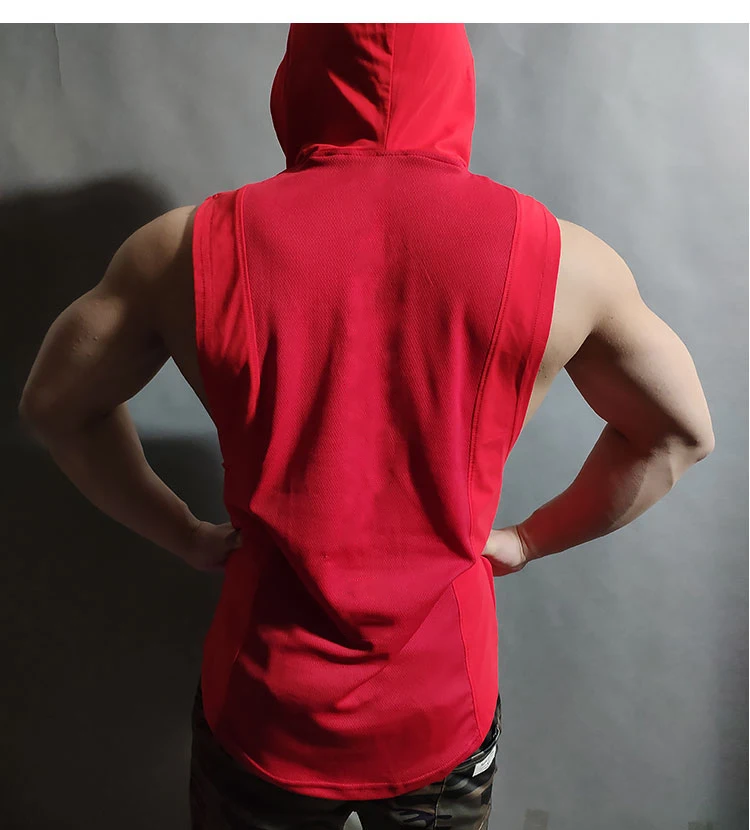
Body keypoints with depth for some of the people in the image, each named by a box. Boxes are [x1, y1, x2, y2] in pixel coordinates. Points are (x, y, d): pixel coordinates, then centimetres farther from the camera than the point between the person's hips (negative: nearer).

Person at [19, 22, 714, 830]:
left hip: (264, 711, 0)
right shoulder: (560, 257, -12)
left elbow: (55, 405, 2)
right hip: (445, 711, 1)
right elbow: (681, 434, 2)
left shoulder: (194, 247, -13)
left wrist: (189, 537, 6)